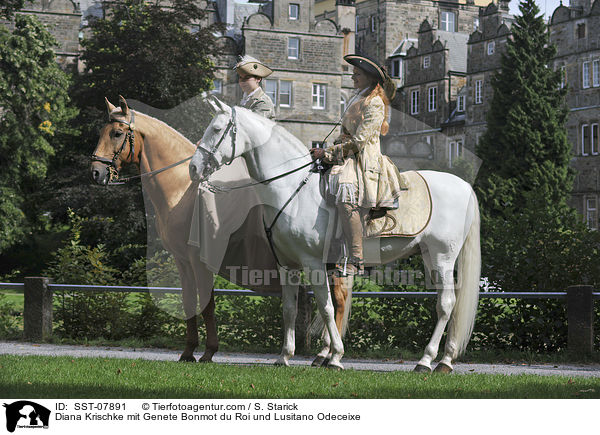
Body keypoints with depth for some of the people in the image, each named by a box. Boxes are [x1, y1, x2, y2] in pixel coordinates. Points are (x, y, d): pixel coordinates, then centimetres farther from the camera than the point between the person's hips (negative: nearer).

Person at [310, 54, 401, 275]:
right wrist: (327, 151, 10)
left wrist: (327, 153, -11)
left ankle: (355, 262, -32)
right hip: (347, 159, 10)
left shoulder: (374, 104, -7)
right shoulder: (356, 100, 22)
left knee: (346, 200, -32)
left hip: (365, 162, -10)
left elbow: (359, 141, -14)